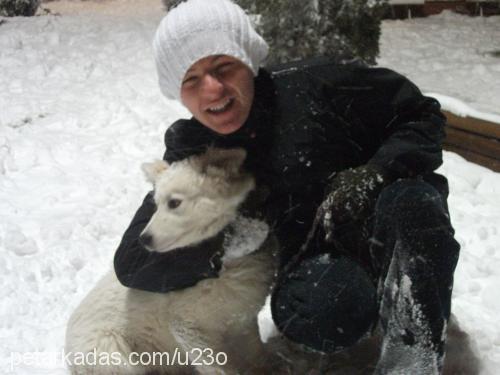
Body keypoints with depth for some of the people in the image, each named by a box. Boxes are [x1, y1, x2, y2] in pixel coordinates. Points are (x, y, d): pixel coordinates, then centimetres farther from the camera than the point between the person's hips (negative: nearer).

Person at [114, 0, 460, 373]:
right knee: (322, 307, -36)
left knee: (410, 200, -35)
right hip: (318, 262, 1)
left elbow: (421, 115, -5)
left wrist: (374, 174, -23)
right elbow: (133, 263, -8)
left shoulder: (314, 84, -14)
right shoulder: (191, 156, -6)